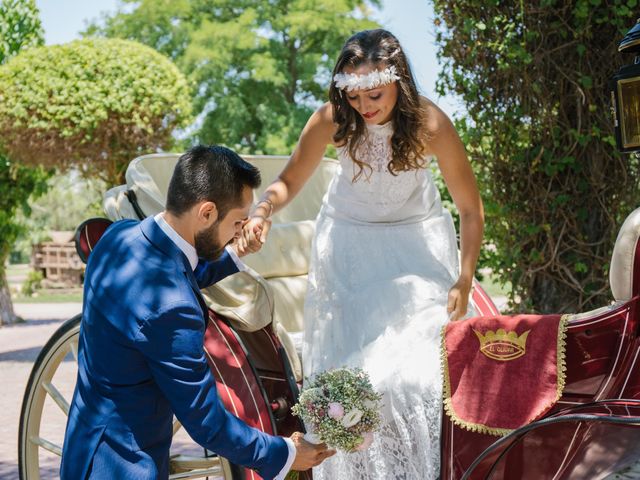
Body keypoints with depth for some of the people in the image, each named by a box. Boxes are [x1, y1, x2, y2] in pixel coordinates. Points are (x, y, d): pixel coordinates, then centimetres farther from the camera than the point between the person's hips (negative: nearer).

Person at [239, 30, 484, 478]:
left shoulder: (430, 124, -26)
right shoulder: (332, 120, -23)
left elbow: (471, 210, -16)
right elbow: (289, 182, -11)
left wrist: (464, 282, -19)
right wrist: (262, 211, -33)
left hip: (416, 240, -1)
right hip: (349, 243, 1)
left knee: (419, 366, -10)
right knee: (346, 365, -1)